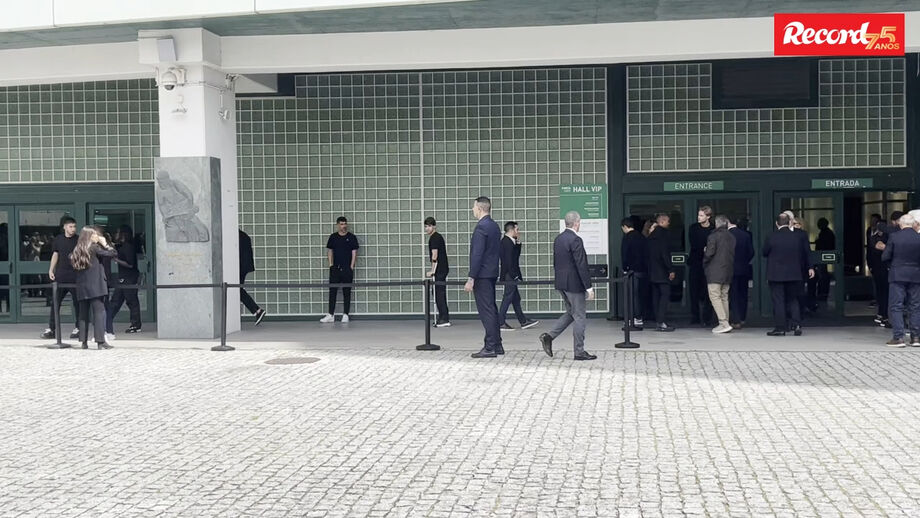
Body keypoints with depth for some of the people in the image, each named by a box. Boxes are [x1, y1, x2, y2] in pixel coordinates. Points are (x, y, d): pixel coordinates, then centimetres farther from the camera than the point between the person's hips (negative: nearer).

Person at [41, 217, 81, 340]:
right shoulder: (58, 240, 8)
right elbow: (55, 255, 14)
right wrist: (51, 270, 6)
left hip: (75, 275, -3)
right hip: (60, 275, 3)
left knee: (77, 302, 2)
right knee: (55, 302, 3)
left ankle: (78, 328, 11)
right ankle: (51, 329, 8)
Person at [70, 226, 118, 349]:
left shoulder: (77, 250, 12)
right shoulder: (95, 248, -7)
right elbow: (113, 253, -9)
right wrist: (105, 244, 5)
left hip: (81, 286, 7)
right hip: (95, 285, -6)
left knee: (83, 313, 10)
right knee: (99, 311, -5)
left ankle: (83, 341, 11)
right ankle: (100, 341, -9)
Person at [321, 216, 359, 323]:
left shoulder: (351, 237, 1)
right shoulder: (333, 237, 8)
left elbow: (354, 253, -1)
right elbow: (329, 251, 11)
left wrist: (351, 267, -8)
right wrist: (331, 264, 0)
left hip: (347, 269, -2)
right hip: (335, 268, 2)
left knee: (346, 292, 2)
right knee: (332, 291, 1)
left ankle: (346, 315, 7)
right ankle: (331, 315, 4)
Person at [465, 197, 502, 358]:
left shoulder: (481, 227, -16)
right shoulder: (494, 225, 14)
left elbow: (477, 254, -20)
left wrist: (471, 278, -19)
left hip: (482, 275, -10)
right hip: (492, 274, 10)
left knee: (486, 311, -7)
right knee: (492, 309, 14)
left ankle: (490, 348, -4)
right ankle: (497, 345, 20)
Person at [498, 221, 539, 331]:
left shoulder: (507, 241, 13)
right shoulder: (507, 242, -18)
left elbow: (516, 255, 16)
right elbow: (509, 261, -22)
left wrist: (518, 242, 8)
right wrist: (515, 275, -20)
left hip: (511, 276, 10)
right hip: (510, 276, -10)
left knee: (516, 299, 13)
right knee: (507, 299, -5)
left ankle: (523, 321, 19)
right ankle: (501, 323, -1)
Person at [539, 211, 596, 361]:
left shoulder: (558, 239, 9)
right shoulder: (575, 240, -18)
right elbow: (581, 265, -20)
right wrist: (588, 287, -17)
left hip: (560, 283, 9)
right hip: (574, 284, -8)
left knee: (571, 313, 20)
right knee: (580, 317, 2)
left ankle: (549, 336, 9)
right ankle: (579, 351, 8)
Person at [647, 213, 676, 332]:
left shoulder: (652, 234, 14)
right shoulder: (662, 233, -11)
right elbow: (664, 253, -18)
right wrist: (671, 270, -16)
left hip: (653, 271, 9)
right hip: (662, 271, -9)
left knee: (657, 295, 10)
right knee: (665, 294, -8)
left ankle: (658, 322, 12)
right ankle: (661, 322, -13)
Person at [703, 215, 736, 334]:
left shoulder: (713, 236, -11)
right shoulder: (732, 237, 9)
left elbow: (709, 254, -13)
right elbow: (734, 254, 9)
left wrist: (704, 264, 5)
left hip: (715, 272, -7)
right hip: (728, 271, 7)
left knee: (715, 296, -6)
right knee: (724, 297, 12)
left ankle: (724, 324, -15)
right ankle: (725, 323, 13)